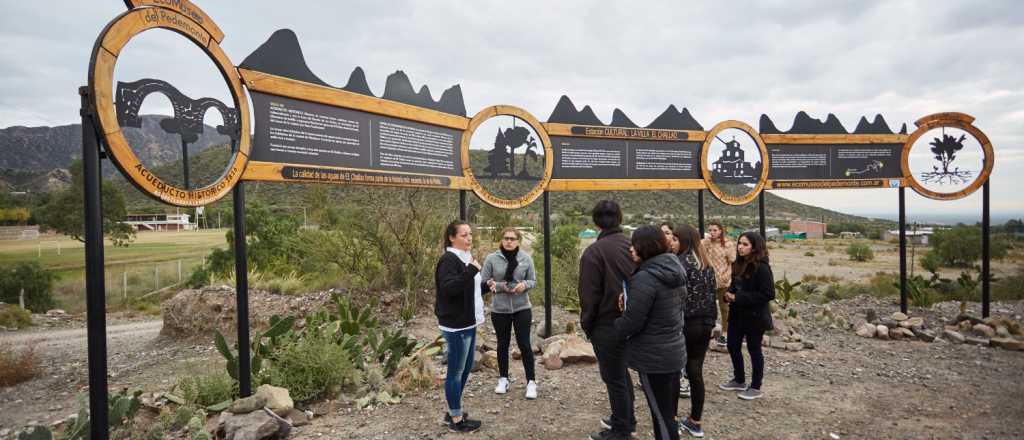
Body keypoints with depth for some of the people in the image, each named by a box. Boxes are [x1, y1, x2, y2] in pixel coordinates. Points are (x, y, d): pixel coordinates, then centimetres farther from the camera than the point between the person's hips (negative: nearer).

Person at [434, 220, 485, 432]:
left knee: (465, 368, 17)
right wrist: (472, 269, -34)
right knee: (456, 371, 1)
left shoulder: (466, 257, 15)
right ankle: (456, 419, 12)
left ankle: (453, 411, 30)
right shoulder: (448, 260, -16)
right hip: (456, 325, -10)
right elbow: (448, 288, -30)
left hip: (468, 323, 10)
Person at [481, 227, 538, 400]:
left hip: (522, 308, 0)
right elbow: (484, 282, -2)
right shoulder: (491, 258, -5)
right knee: (502, 344, 14)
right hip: (499, 309, 0)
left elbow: (533, 281, 4)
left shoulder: (526, 258, -1)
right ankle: (503, 379, 29)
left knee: (524, 344, 1)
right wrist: (496, 286, -20)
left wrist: (524, 284, -17)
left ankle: (531, 382, 12)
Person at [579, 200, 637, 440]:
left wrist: (586, 325, -1)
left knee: (613, 378, 7)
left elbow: (589, 295, -15)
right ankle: (626, 419, 37)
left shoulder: (594, 251, -17)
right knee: (621, 372, 23)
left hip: (607, 325, -7)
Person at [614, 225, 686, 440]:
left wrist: (614, 325, -2)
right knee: (669, 413, 20)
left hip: (653, 357, -9)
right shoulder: (674, 272, 5)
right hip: (673, 351, 9)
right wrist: (630, 301, 4)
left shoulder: (645, 278, -23)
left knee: (661, 416, 4)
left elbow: (631, 323, -23)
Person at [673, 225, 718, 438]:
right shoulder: (707, 264, 10)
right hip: (705, 323, 7)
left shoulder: (682, 262, -13)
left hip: (685, 323, -7)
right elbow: (712, 294, 14)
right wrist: (710, 321, 18)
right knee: (696, 372, 13)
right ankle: (695, 422, 21)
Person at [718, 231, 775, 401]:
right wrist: (729, 294, -6)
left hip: (755, 317, -8)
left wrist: (738, 298, -22)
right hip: (737, 314, 8)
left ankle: (756, 388, 22)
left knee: (754, 350, 6)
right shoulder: (738, 264, 7)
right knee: (733, 347, 15)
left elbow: (768, 294, -22)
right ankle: (739, 381, 34)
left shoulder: (761, 267, -19)